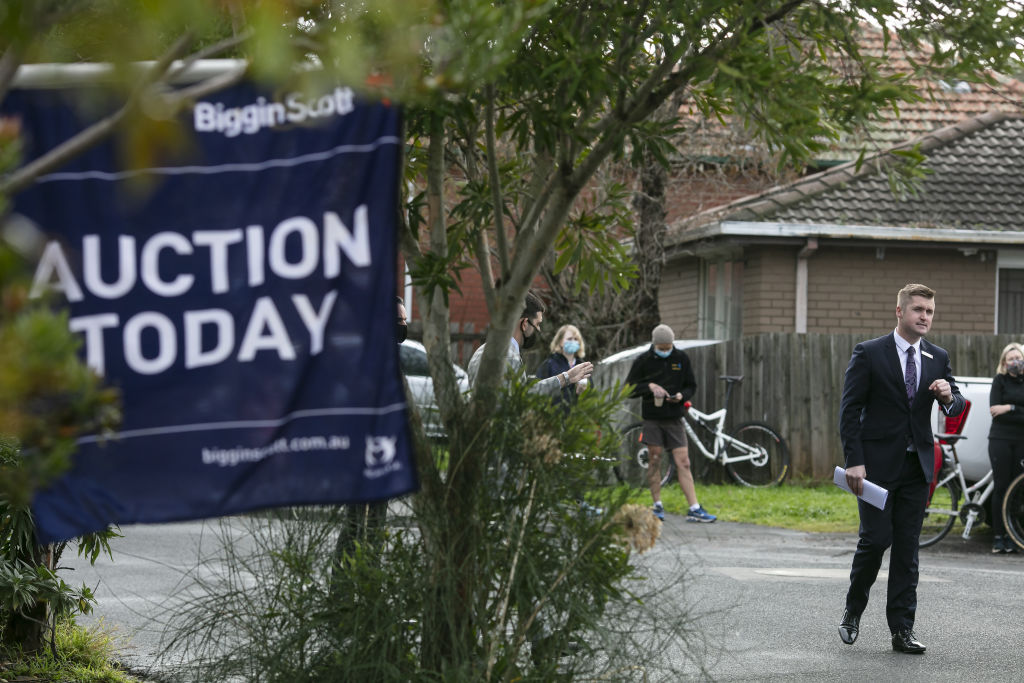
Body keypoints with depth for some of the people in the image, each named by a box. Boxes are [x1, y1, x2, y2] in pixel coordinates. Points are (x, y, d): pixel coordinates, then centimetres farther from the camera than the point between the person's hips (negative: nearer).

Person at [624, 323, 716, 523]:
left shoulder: (681, 358, 5)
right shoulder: (643, 361, 0)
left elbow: (691, 386, 13)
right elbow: (629, 389, 1)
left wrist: (682, 396, -9)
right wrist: (649, 386, -15)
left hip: (674, 418, 1)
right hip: (652, 417, -1)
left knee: (683, 462, -4)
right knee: (654, 460, 1)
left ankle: (694, 509, -7)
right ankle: (657, 506, 12)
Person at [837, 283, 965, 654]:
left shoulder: (938, 358, 10)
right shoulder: (868, 353, -4)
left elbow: (956, 408, 9)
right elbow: (850, 409, -6)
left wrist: (948, 396, -16)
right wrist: (854, 460, -13)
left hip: (917, 466, 4)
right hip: (878, 464, -4)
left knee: (907, 548, 4)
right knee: (875, 539, -7)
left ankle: (902, 630, 7)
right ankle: (852, 612, 15)